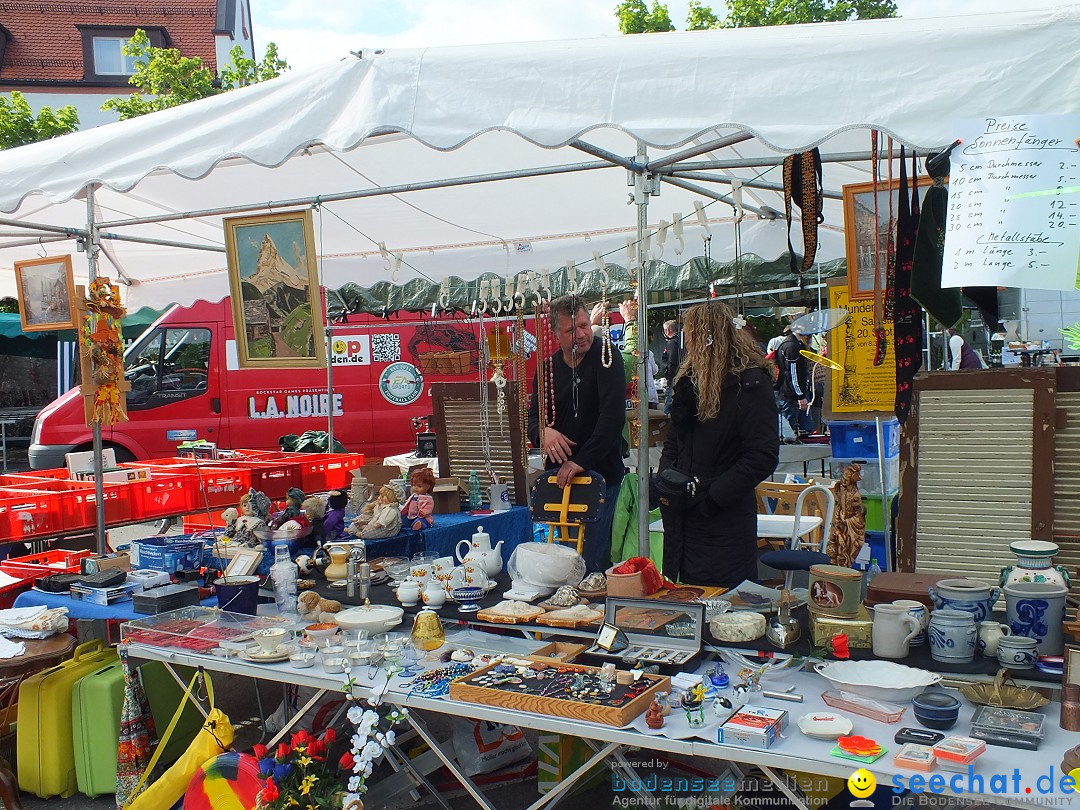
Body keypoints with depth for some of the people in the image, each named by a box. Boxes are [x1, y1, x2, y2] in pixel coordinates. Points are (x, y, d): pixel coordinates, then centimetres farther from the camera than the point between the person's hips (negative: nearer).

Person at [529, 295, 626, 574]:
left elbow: (613, 414, -19)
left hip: (601, 471, -5)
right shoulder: (548, 367, 9)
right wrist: (543, 431, -15)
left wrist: (583, 460, -23)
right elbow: (534, 415, 10)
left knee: (590, 559, -8)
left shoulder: (606, 357, -8)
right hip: (559, 473, 5)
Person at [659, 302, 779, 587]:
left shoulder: (751, 384, -13)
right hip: (683, 518, 8)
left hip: (725, 522, -7)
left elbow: (763, 457, -19)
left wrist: (712, 496, -20)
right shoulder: (690, 379, 12)